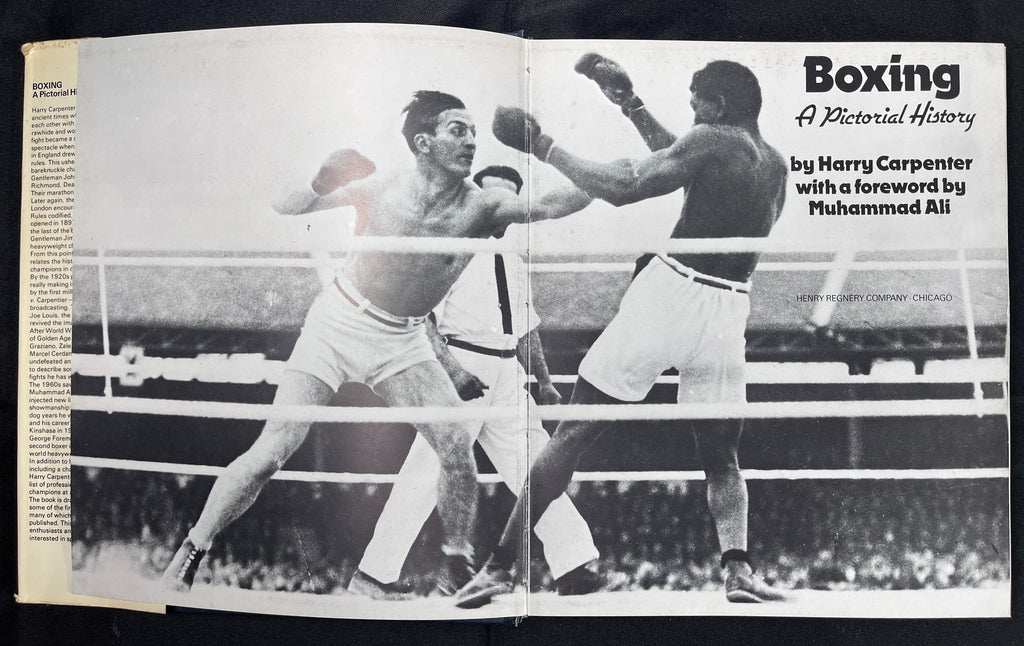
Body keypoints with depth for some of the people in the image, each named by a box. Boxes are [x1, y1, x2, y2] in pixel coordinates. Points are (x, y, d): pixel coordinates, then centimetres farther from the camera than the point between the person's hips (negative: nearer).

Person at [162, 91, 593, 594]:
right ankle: (186, 559, 13)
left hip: (402, 340, 2)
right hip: (338, 323, -2)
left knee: (459, 447, -11)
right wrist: (321, 183, -28)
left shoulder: (481, 207, -14)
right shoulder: (379, 188, -16)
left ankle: (460, 567, 12)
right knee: (273, 450, -6)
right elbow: (283, 210, -9)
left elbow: (548, 206, -29)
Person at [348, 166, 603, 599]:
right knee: (428, 472, -8)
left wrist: (545, 383, 20)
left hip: (506, 375, 8)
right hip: (461, 370, -7)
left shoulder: (514, 262, 20)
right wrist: (448, 365, -22)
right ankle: (373, 575, 4)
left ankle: (574, 570, 12)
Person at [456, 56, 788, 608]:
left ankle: (501, 565, 7)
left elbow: (620, 188, -12)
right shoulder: (776, 165, 17)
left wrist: (542, 145, -3)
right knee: (721, 457, 21)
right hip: (728, 310, 6)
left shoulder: (713, 141, -5)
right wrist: (632, 106, 32)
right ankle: (737, 568, 2)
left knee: (571, 435, 2)